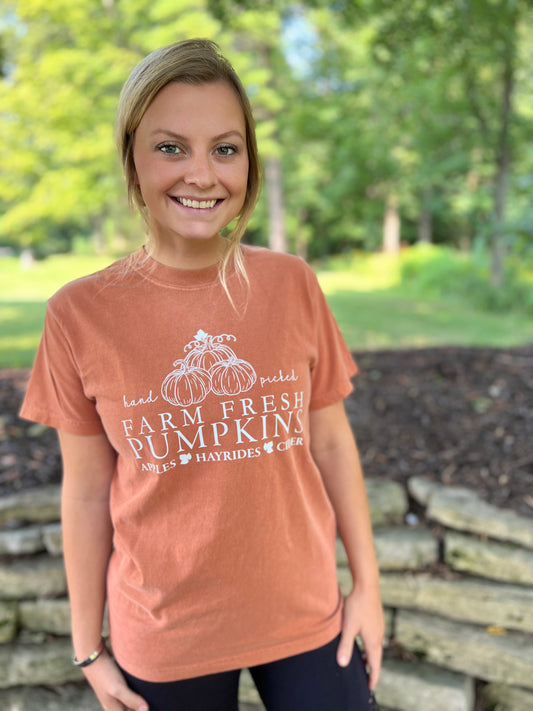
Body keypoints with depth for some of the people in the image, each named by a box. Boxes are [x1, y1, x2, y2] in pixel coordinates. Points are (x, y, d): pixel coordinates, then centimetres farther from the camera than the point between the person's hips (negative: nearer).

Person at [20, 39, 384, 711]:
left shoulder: (292, 285, -8)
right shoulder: (80, 314, -12)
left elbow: (331, 443, -1)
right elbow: (87, 492, -5)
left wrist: (367, 584, 3)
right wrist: (88, 647, 2)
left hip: (305, 616, 1)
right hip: (163, 640, -1)